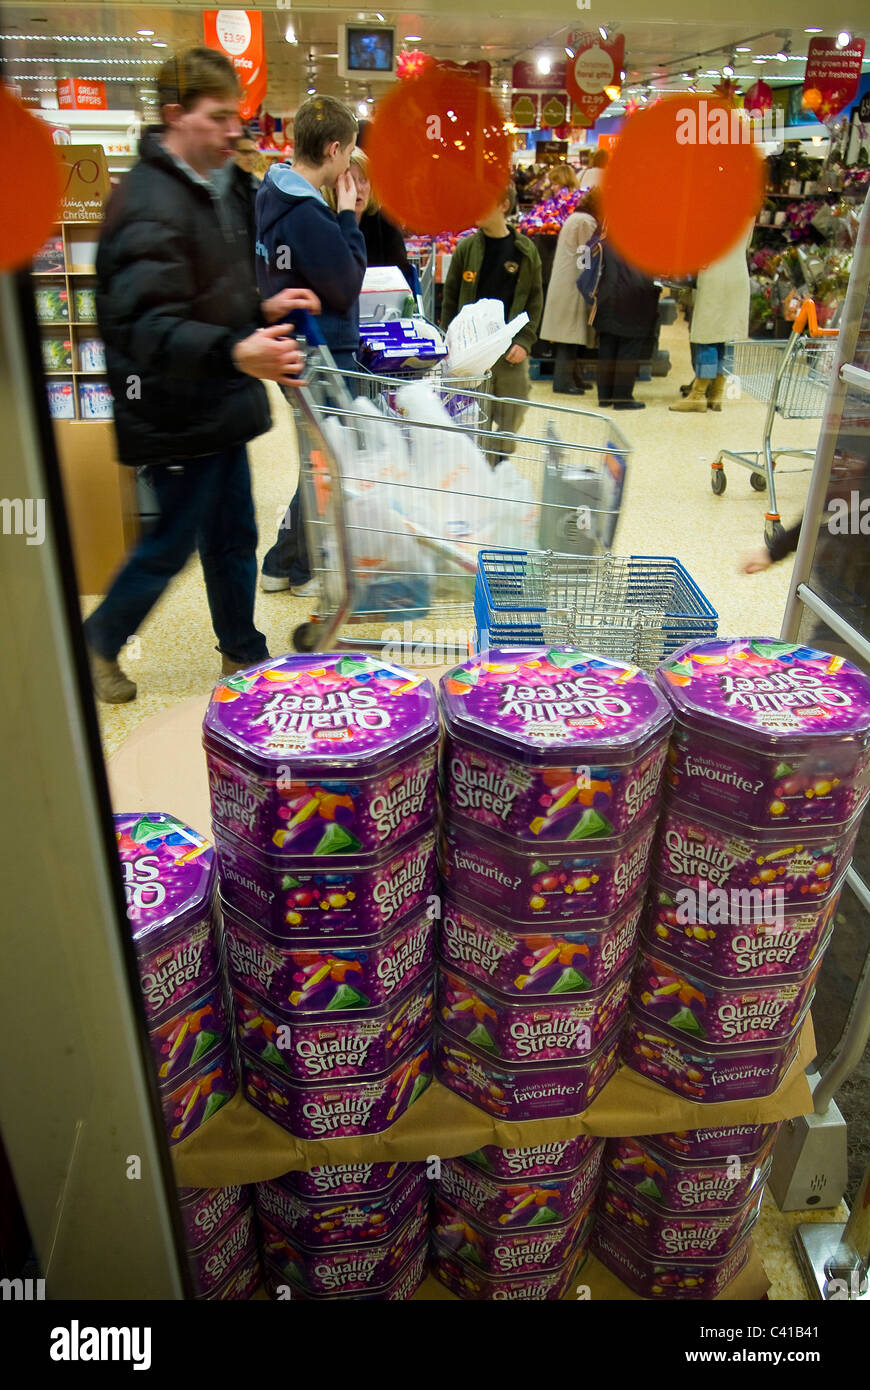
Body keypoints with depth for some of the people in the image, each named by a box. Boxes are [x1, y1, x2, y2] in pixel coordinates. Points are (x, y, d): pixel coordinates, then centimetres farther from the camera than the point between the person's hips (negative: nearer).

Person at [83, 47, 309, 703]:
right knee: (170, 546, 4)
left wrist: (260, 309, 6)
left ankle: (244, 654, 31)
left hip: (218, 411, 9)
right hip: (180, 420, -9)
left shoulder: (200, 191, 14)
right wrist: (234, 352, -48)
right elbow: (146, 326, -31)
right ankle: (97, 644, 27)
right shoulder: (151, 206, -20)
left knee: (233, 538, 16)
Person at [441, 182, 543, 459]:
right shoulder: (466, 247, 2)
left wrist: (524, 341, -6)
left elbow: (535, 300, 6)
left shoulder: (525, 250, 3)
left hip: (511, 354, 1)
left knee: (509, 426, 5)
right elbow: (450, 298, 6)